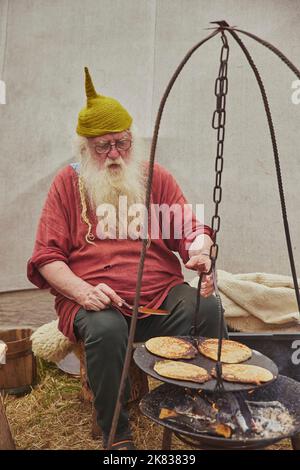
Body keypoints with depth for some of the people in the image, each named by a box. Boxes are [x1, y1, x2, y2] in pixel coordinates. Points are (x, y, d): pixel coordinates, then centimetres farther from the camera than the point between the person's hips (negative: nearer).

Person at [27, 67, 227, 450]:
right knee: (104, 328, -34)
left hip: (162, 294, 2)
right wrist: (82, 291, -17)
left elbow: (191, 230, 8)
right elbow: (47, 258, 1)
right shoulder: (67, 183, 6)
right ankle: (116, 436, -8)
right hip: (96, 301, -1)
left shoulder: (156, 177, 11)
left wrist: (199, 250, -17)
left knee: (206, 307, -27)